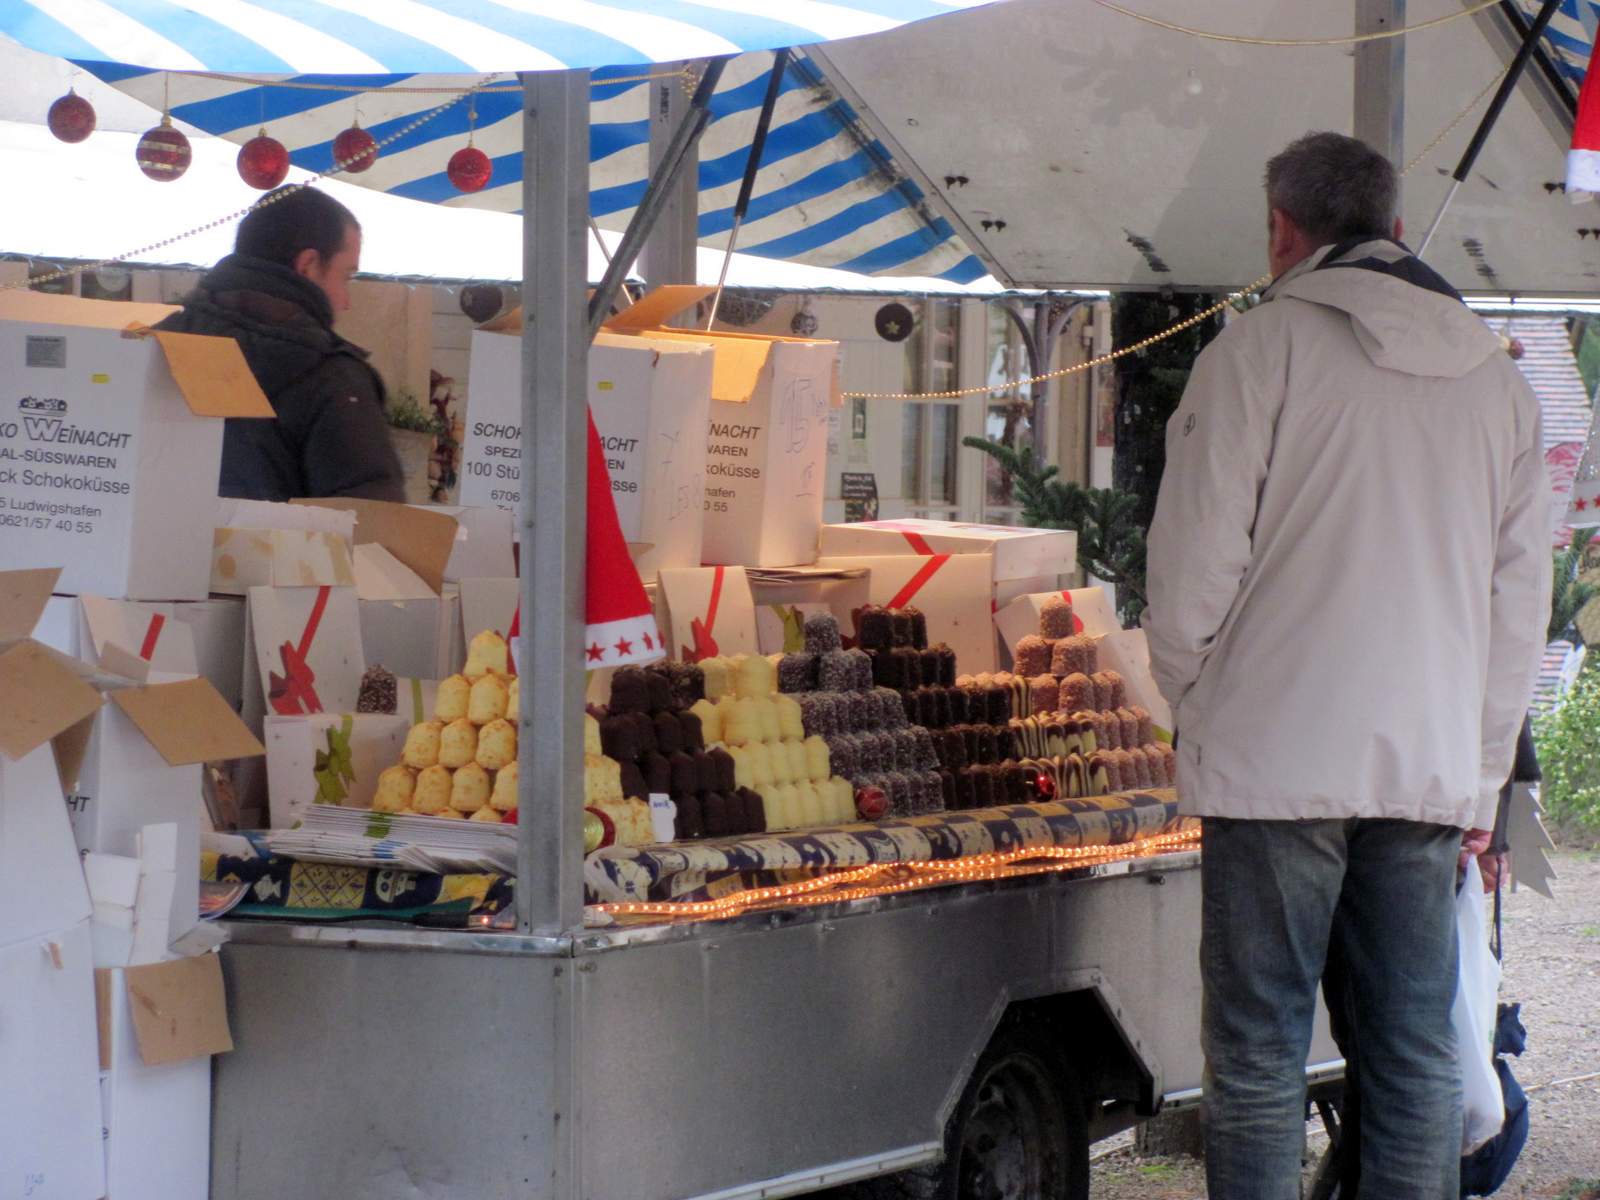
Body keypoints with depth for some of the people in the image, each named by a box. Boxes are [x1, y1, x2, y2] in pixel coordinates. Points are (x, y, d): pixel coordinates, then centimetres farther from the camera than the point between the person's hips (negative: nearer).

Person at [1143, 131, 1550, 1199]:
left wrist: (1197, 701, 10)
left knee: (1260, 1053, 0)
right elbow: (1522, 603, 14)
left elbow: (1195, 561, -7)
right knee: (1419, 1052, 7)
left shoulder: (1263, 348, -4)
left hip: (1280, 754, -4)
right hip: (1434, 768, 4)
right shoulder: (1499, 380, 12)